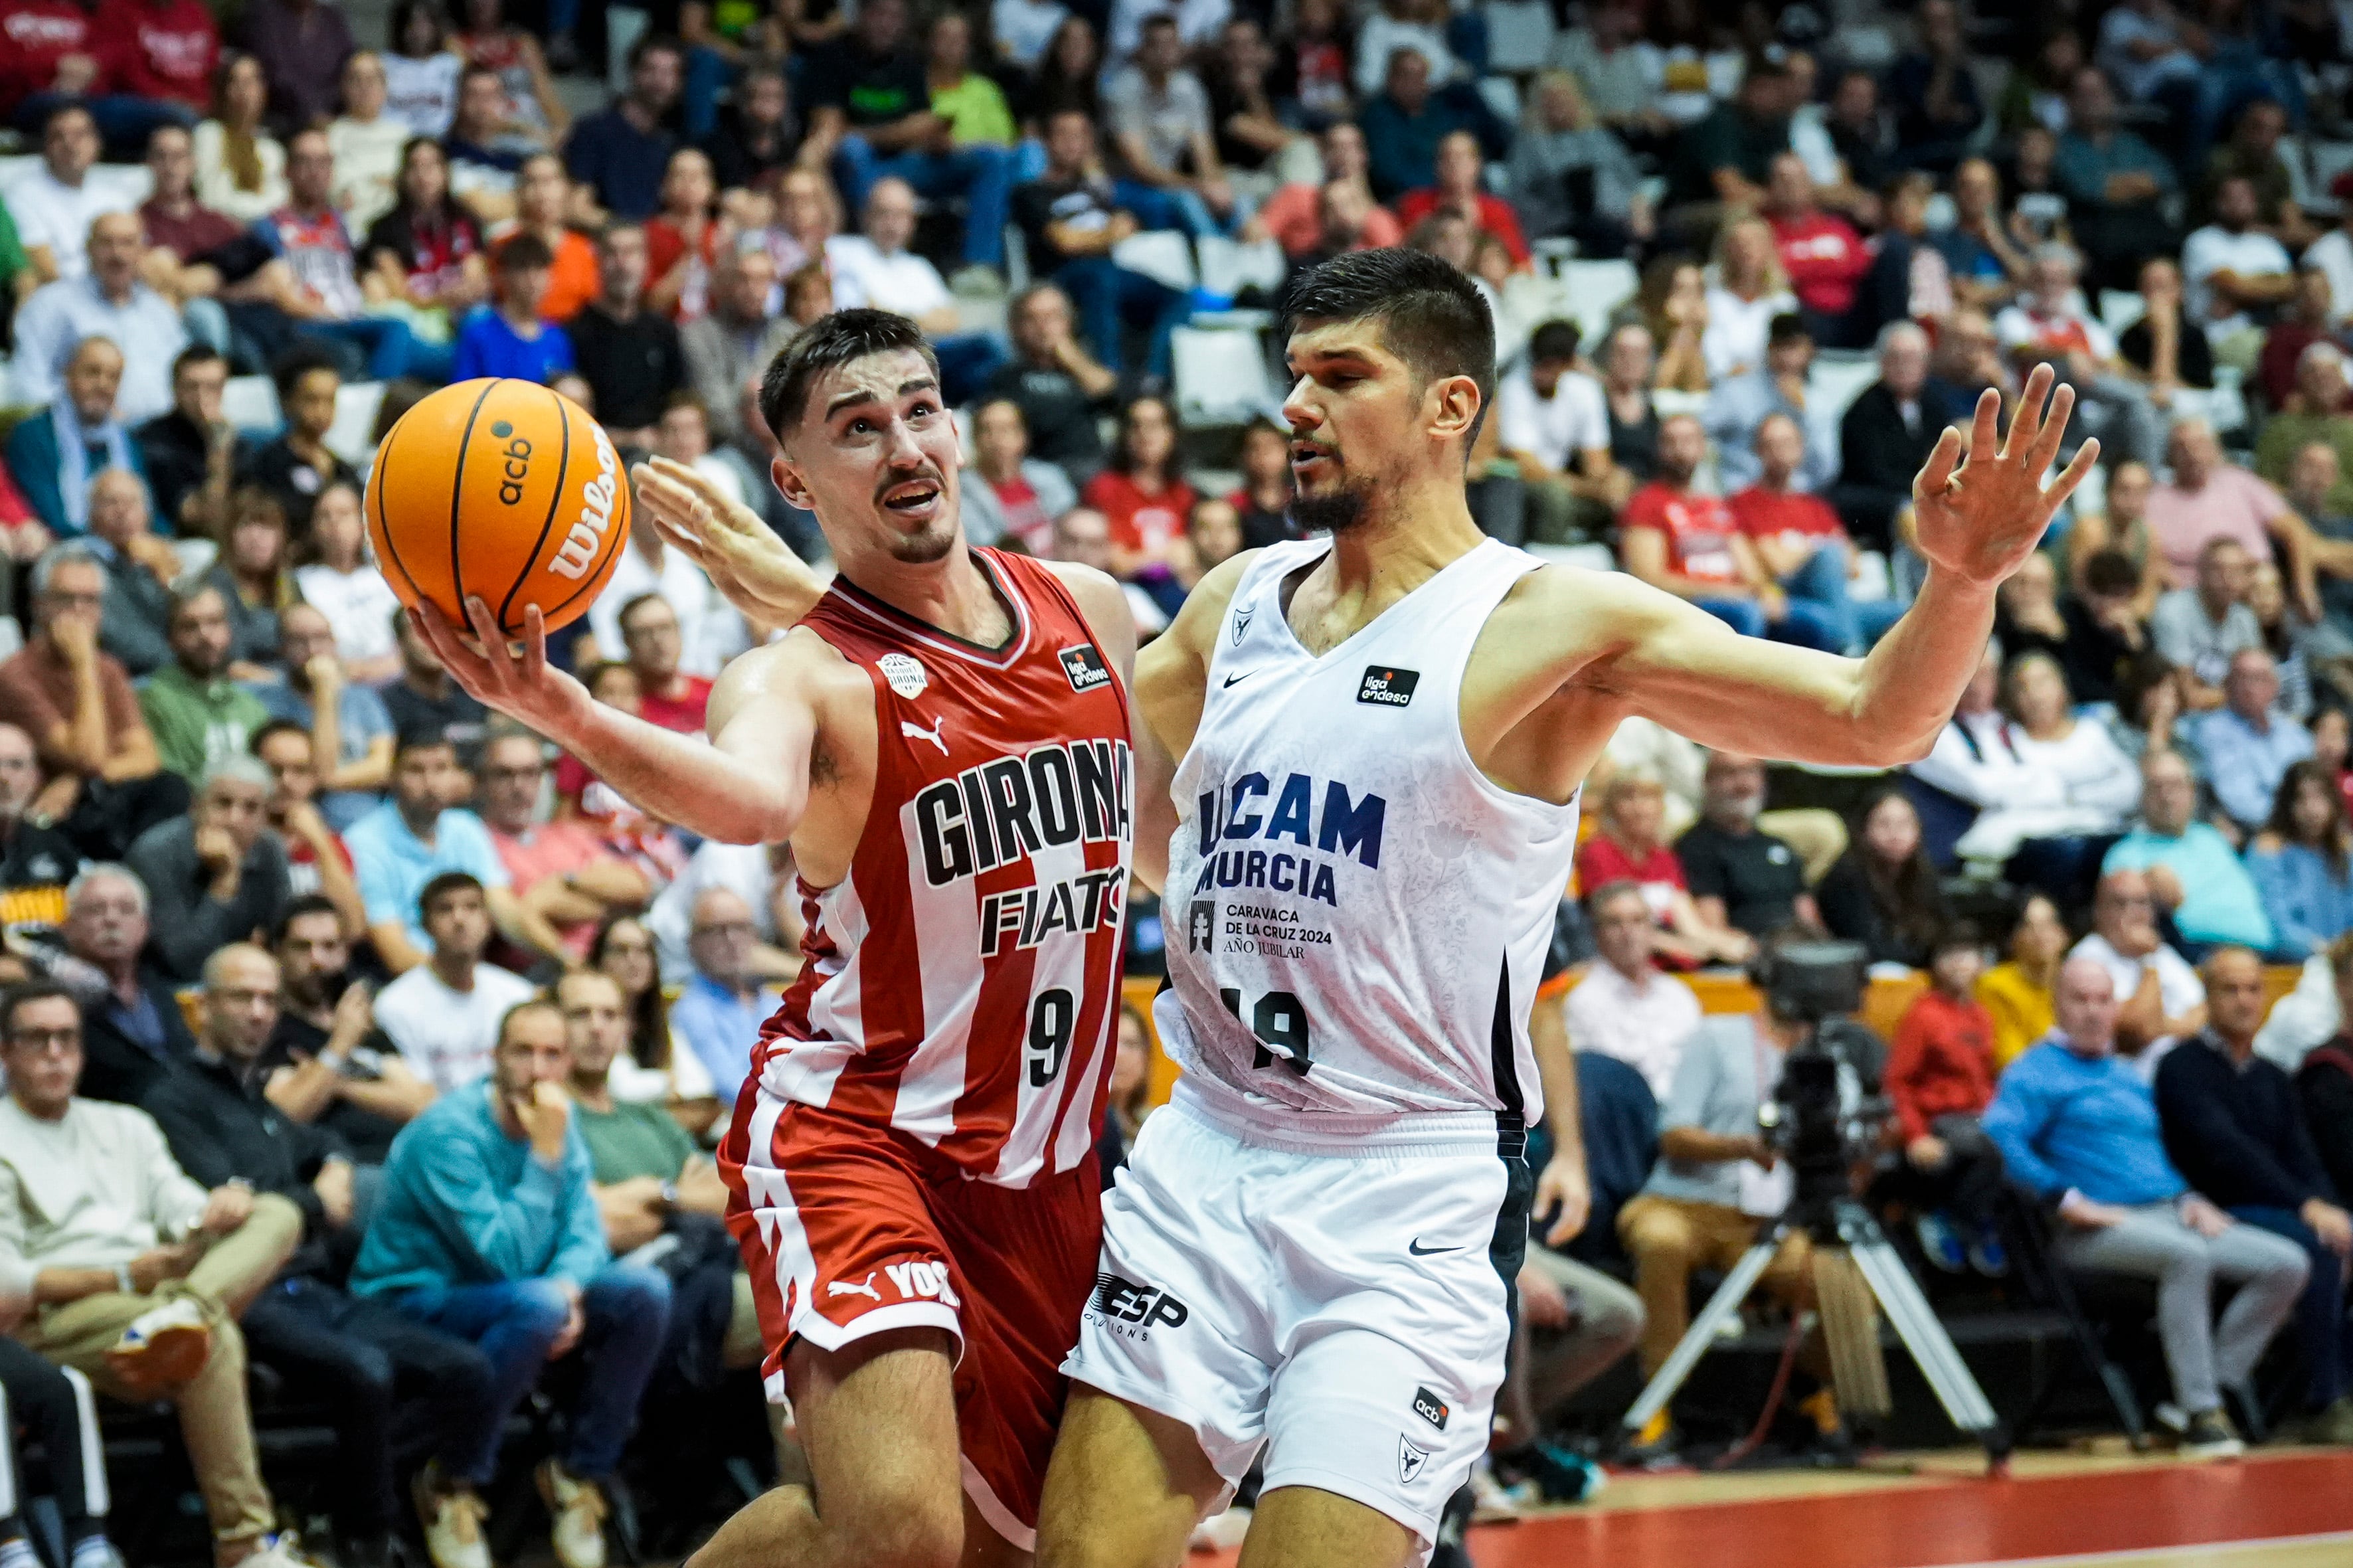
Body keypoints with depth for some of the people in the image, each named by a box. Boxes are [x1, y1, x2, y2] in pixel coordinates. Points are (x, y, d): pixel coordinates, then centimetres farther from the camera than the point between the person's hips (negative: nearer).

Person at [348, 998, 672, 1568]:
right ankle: (454, 1481, -18)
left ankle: (578, 1472, 0)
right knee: (536, 1306, -36)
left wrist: (568, 1288, -24)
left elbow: (584, 1234, -2)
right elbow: (507, 1257, -26)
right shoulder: (449, 1132, -21)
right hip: (412, 1304, -7)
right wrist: (545, 1157, -27)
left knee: (643, 1292, -12)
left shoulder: (559, 1124, 2)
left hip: (497, 1295, 7)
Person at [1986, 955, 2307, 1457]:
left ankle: (2215, 1391, -11)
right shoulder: (2036, 1072, 2)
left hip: (2168, 1214, 8)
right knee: (2187, 1256, -38)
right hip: (2097, 1228, -8)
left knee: (2287, 1264, -8)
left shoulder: (2129, 1078, 27)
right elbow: (1999, 1139, -16)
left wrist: (2188, 1199, 11)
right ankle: (2199, 1412, -32)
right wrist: (2069, 1202, -20)